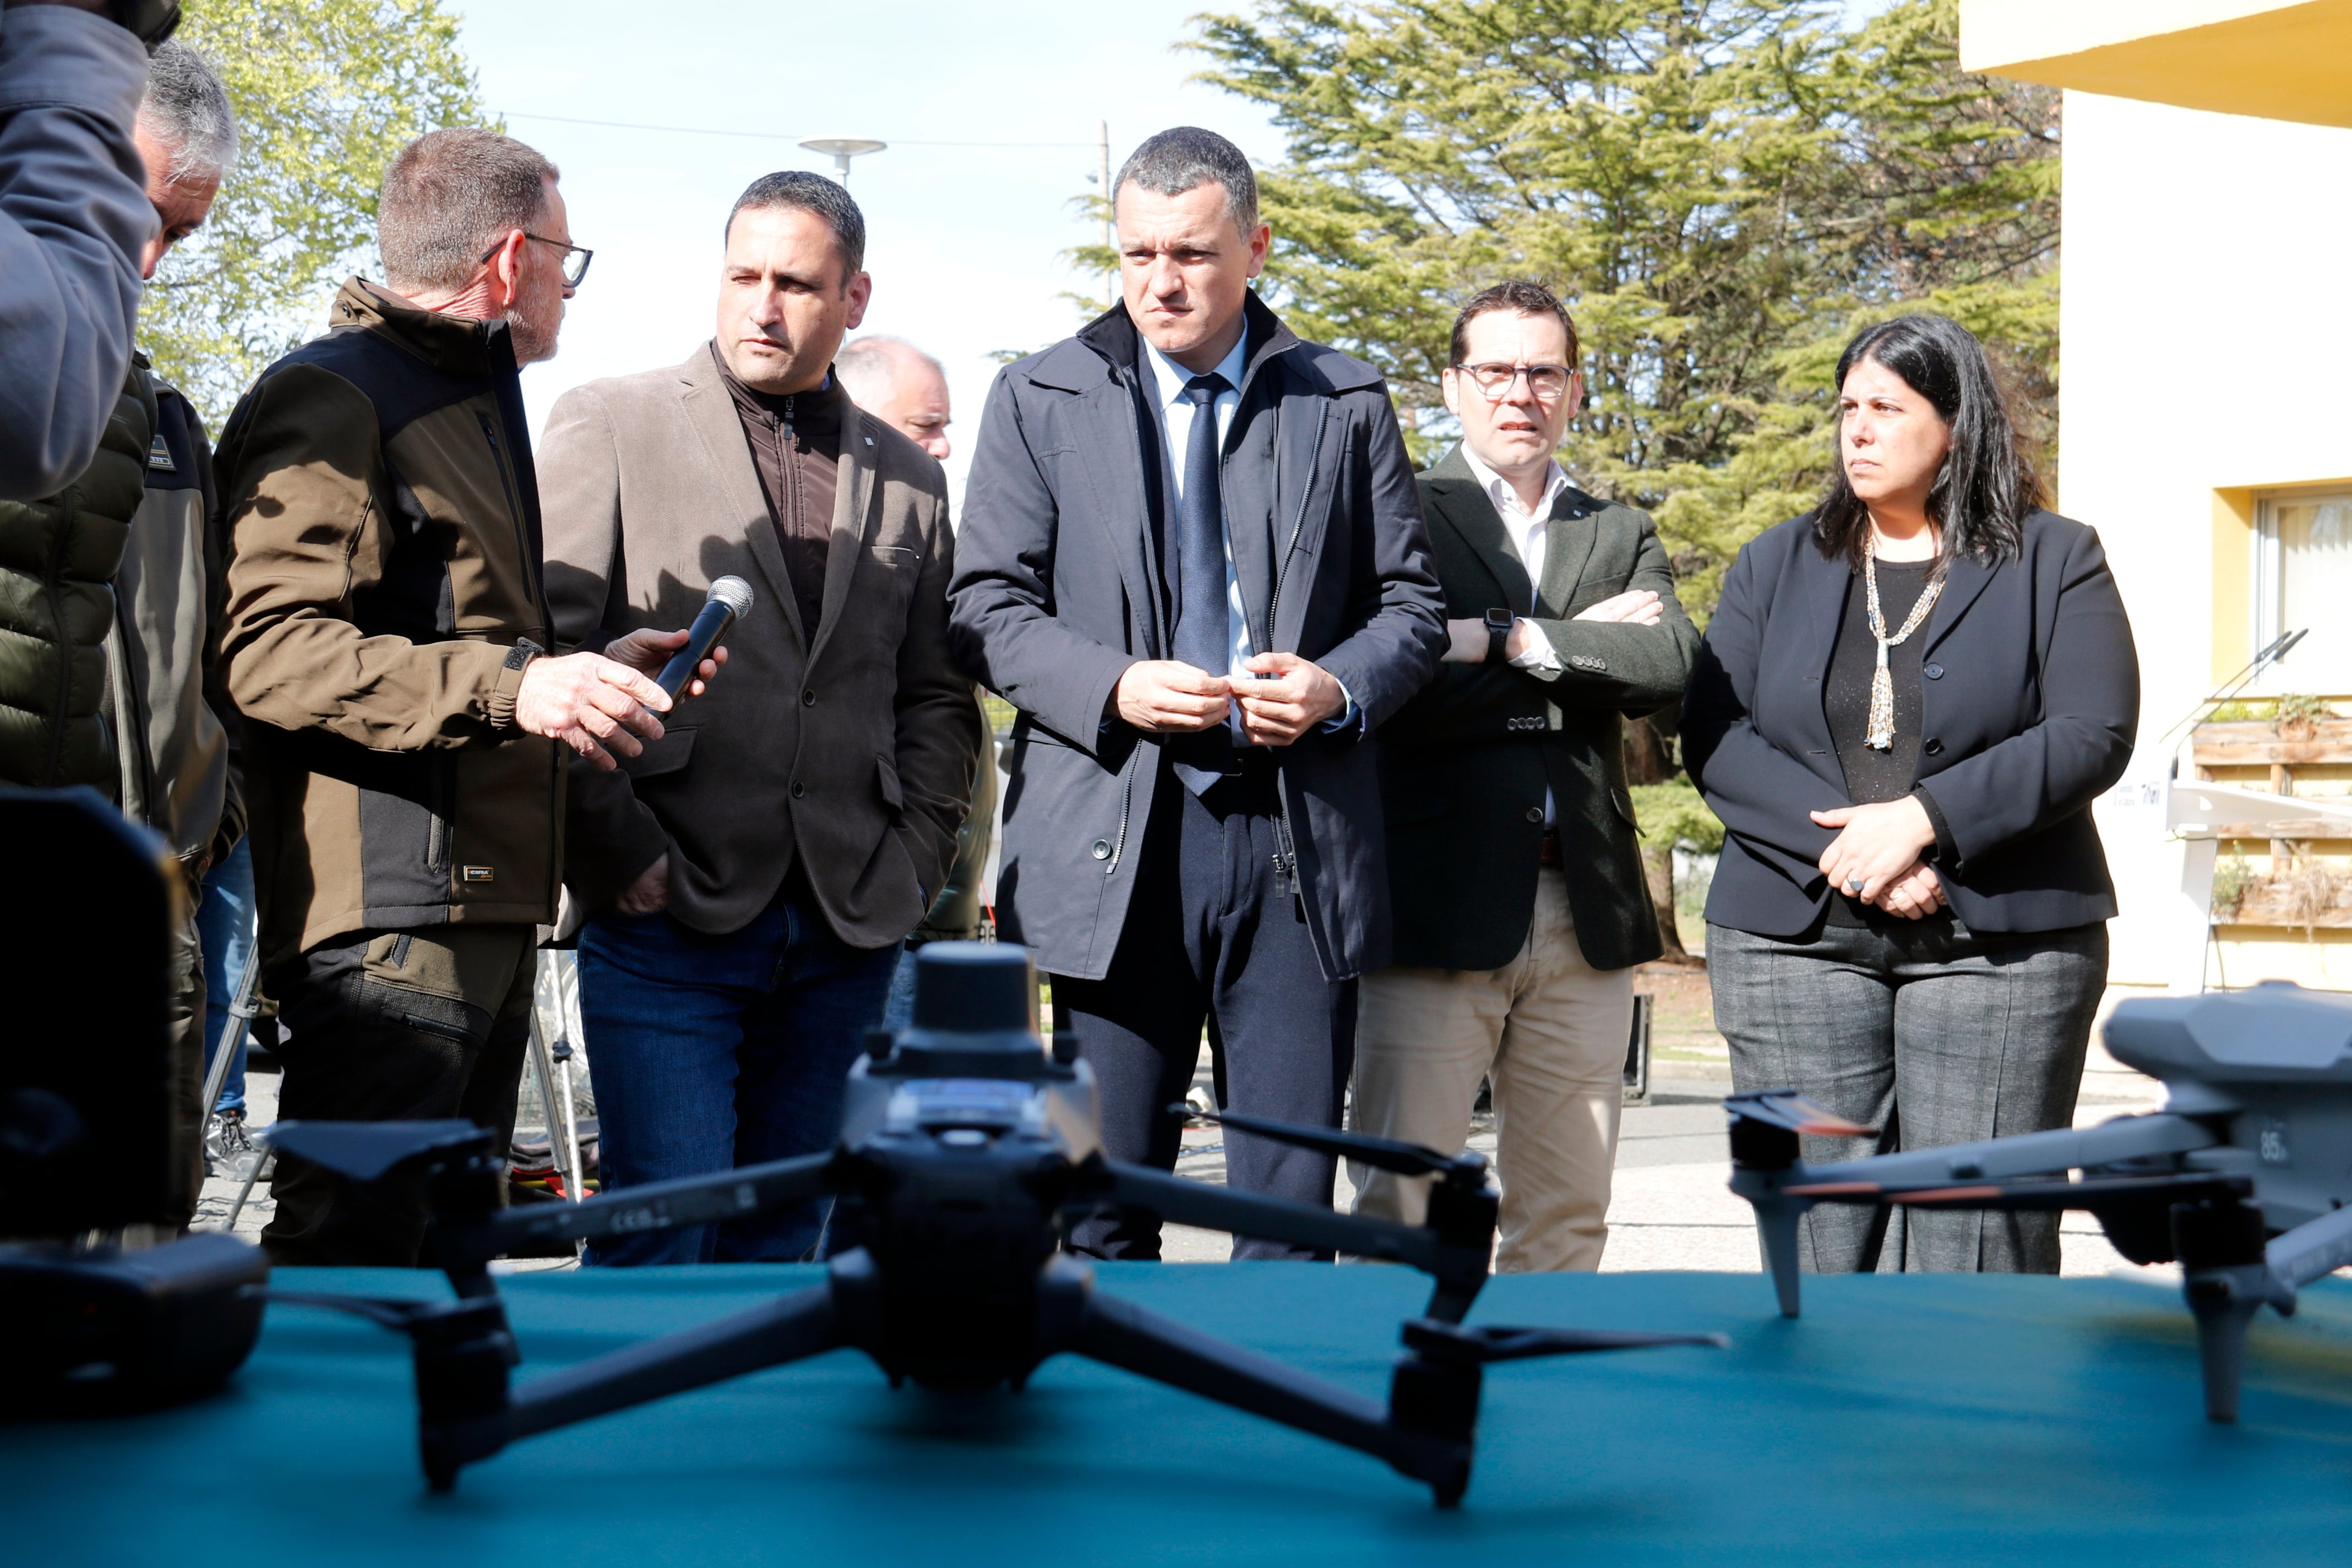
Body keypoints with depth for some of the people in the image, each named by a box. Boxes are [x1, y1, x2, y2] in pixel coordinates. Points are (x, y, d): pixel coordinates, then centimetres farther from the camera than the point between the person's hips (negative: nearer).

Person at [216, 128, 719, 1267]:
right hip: (389, 921, -10)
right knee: (351, 1255, -13)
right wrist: (508, 687, -26)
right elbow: (272, 654, -18)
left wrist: (587, 668, 22)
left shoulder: (475, 403, 27)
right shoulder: (328, 401, -6)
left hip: (487, 912, 10)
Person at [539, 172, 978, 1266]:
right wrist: (618, 849, -8)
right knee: (661, 1236, -9)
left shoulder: (908, 480, 16)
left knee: (784, 1246, 8)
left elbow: (937, 699, 19)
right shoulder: (611, 425, 4)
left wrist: (910, 866, 7)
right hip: (669, 921, -4)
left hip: (845, 937, 4)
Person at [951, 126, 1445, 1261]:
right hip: (1115, 837, -1)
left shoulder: (1345, 404, 11)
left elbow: (1410, 604, 13)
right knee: (1107, 1203, 3)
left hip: (1300, 837, 1)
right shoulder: (1039, 399, 9)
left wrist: (1338, 688, -8)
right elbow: (987, 608, 5)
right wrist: (1112, 688, -12)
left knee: (1293, 1203, 1)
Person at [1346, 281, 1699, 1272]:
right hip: (1439, 909, -4)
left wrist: (1506, 640, -10)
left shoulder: (1621, 537, 18)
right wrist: (1581, 644, -5)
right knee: (1399, 1213, -5)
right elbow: (1398, 697, -10)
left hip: (1585, 917, 4)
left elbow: (1669, 667, -2)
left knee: (1566, 1225, 8)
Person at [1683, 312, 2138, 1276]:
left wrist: (1923, 819, -15)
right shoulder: (1777, 565, 15)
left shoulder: (2054, 561, 7)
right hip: (1796, 939, 2)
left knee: (1982, 1233, -4)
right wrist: (1836, 846, -11)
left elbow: (2094, 736, -5)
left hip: (2002, 946, -2)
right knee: (1814, 1233, 0)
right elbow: (1713, 738, 4)